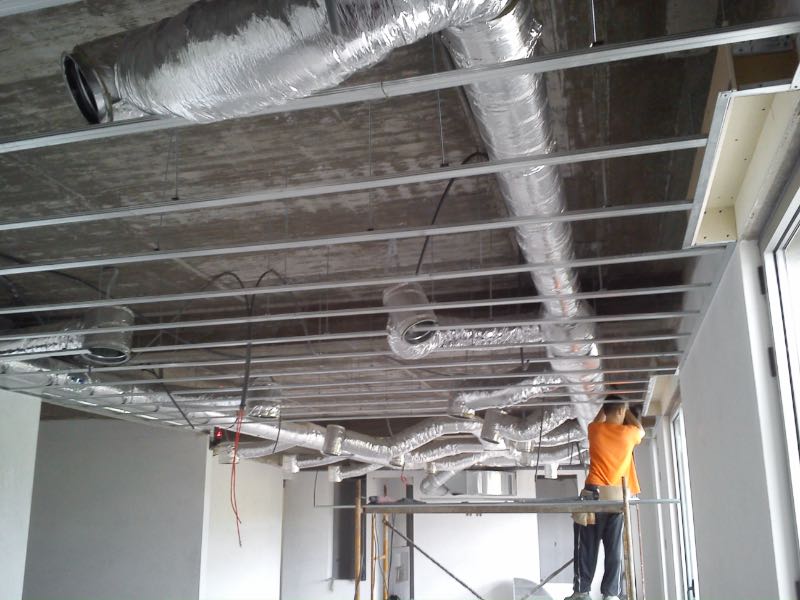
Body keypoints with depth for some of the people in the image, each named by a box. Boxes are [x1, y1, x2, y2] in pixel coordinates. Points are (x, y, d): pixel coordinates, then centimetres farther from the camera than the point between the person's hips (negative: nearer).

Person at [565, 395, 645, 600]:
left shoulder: (595, 430, 5)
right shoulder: (628, 433, 3)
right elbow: (641, 430, 28)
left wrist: (606, 405, 38)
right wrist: (626, 410, 35)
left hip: (594, 493, 0)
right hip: (617, 496, 0)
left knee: (587, 546, 3)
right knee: (614, 549, 2)